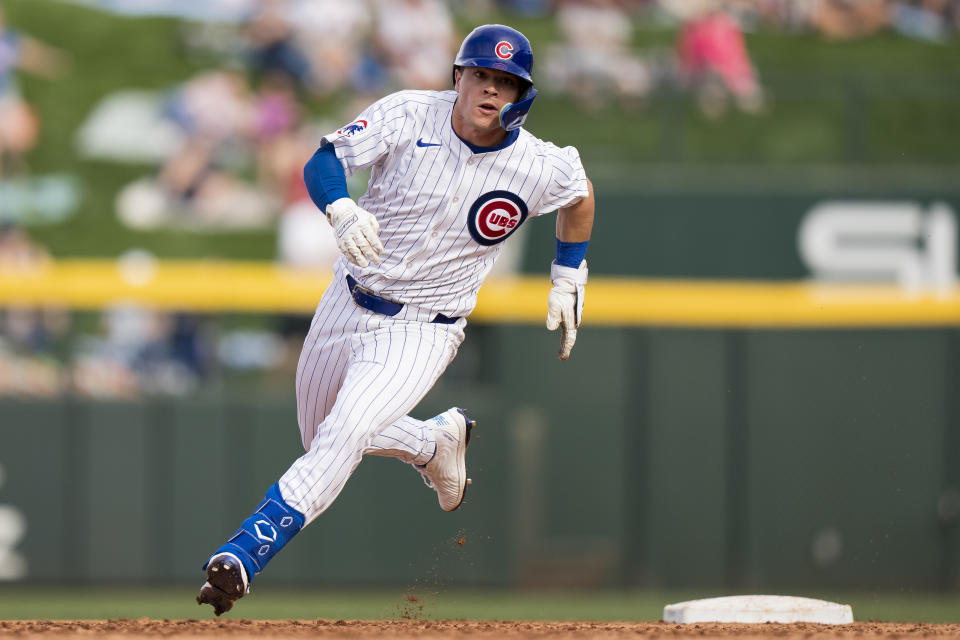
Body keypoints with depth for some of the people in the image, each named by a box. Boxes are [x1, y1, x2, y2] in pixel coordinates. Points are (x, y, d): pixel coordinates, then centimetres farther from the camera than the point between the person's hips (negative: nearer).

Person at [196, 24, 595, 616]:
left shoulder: (539, 167, -12)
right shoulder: (410, 116, -13)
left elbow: (581, 195, 11)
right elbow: (323, 161, -18)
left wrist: (568, 280, 11)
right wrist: (342, 210, -39)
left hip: (421, 330, -4)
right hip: (348, 301, 4)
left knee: (344, 436, -24)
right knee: (321, 436, 21)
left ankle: (244, 554, -26)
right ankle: (437, 442, 45)